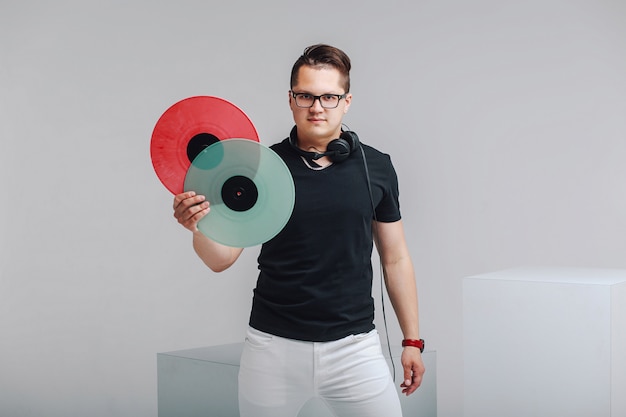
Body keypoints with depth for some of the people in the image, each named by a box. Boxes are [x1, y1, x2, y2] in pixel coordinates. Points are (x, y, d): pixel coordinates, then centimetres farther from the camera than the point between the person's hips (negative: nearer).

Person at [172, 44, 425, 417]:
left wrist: (413, 340, 7)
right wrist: (199, 225, -24)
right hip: (274, 345, 0)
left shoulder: (376, 167, 2)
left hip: (354, 345, 1)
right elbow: (222, 258, -3)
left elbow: (395, 259, 8)